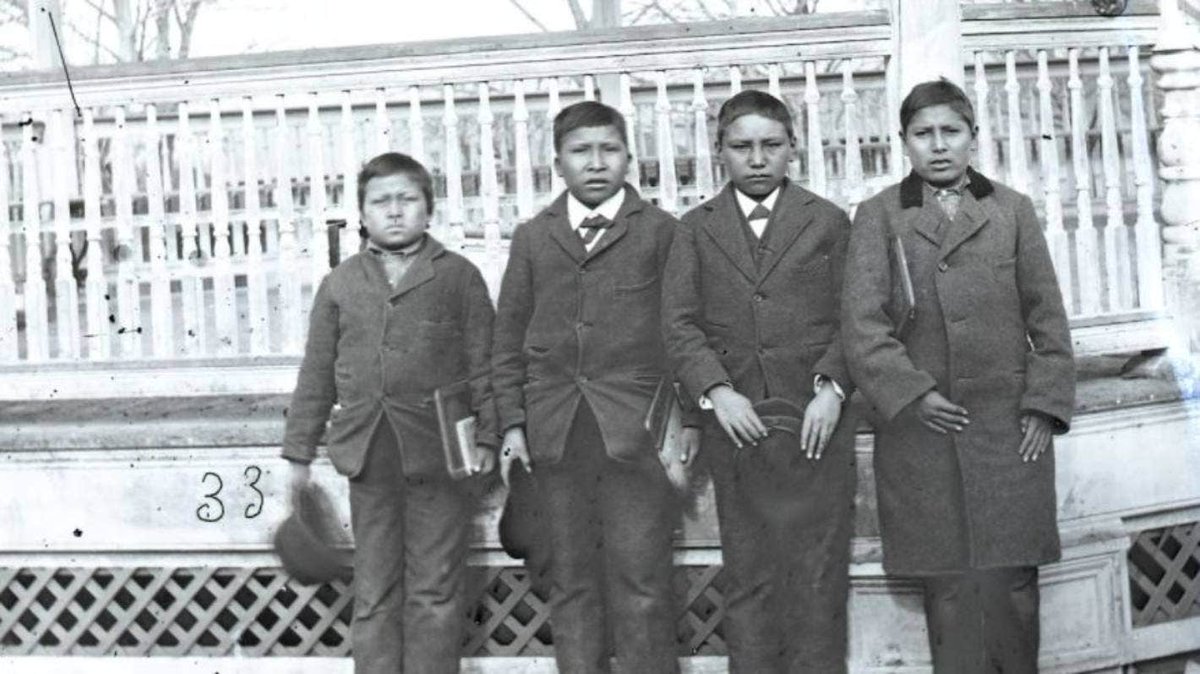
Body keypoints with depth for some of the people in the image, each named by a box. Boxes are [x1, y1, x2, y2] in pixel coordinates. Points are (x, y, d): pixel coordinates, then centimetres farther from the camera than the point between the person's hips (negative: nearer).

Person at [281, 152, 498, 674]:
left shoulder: (459, 276, 3)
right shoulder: (340, 283, 10)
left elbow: (483, 363, 1)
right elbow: (316, 374, 12)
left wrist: (486, 436, -7)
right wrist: (299, 451, 10)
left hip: (439, 454, -2)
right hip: (368, 454, 3)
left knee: (434, 591, 4)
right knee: (374, 594, 7)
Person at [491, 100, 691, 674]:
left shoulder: (660, 231, 5)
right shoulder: (532, 237, 13)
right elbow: (509, 336, 13)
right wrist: (513, 423, 5)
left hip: (635, 427, -3)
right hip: (555, 430, 3)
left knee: (640, 583, -4)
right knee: (570, 581, 6)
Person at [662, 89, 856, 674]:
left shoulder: (828, 222, 9)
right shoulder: (696, 229, 10)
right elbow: (679, 322, 2)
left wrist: (832, 386, -10)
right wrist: (716, 390, -12)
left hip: (816, 423, -1)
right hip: (735, 425, 1)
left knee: (819, 578, 0)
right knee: (748, 580, 3)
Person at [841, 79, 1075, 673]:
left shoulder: (1012, 210, 10)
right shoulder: (878, 217, 5)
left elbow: (1047, 317, 9)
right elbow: (862, 321, -3)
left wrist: (1045, 403, 0)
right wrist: (911, 392, -13)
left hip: (1008, 427, 1)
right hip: (921, 428, -1)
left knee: (1009, 583, 0)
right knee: (948, 587, 2)